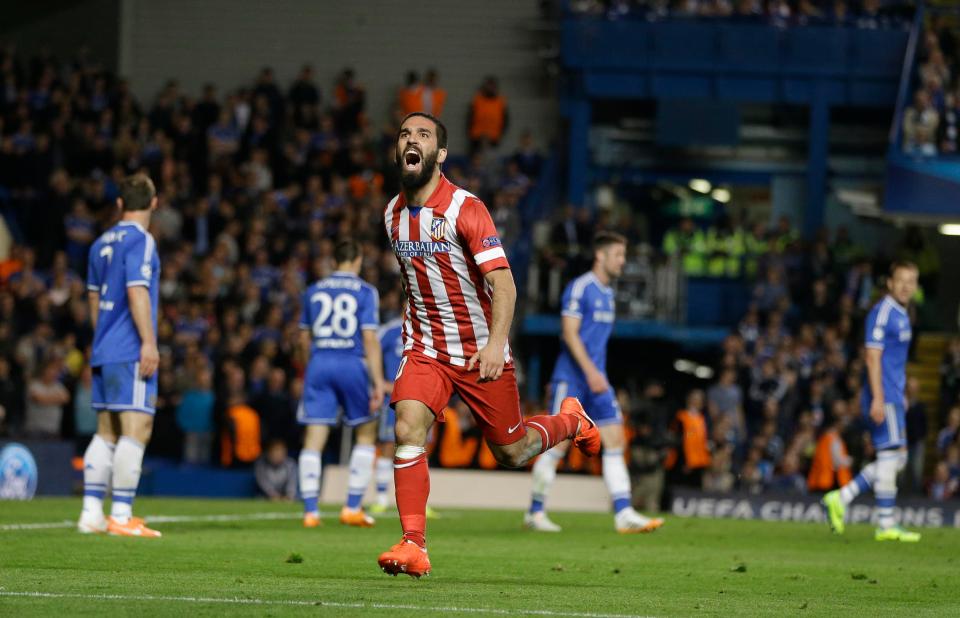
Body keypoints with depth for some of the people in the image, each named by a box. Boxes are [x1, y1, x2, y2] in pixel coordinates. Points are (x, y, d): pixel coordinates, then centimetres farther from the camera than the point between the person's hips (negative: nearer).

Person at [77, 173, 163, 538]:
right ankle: (121, 516, -13)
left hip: (104, 353, 9)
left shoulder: (101, 244, 16)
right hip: (131, 352, -9)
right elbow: (137, 292, -17)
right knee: (136, 429, -9)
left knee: (106, 432, 11)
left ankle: (91, 514, 8)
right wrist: (148, 342, -18)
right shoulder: (139, 240, -9)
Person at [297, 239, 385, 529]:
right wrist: (378, 382, -8)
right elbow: (369, 339, -8)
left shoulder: (313, 291, 11)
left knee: (313, 439, 0)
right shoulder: (365, 292, -1)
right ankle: (353, 507, 8)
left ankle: (310, 511, -9)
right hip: (351, 363, -3)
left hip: (319, 364, 3)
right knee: (366, 434, 13)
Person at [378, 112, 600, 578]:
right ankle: (413, 546, -21)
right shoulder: (392, 215, 4)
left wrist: (496, 342, -33)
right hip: (424, 348, 4)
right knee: (408, 430, -20)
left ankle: (571, 421, 38)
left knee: (510, 452, 6)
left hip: (480, 352, -4)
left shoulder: (465, 209, -16)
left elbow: (503, 282, -21)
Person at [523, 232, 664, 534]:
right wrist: (590, 371, -23)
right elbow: (569, 333, -17)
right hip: (572, 377, -8)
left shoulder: (607, 293, 15)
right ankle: (535, 512, 4)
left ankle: (624, 514, -6)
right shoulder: (579, 287, -10)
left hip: (597, 379, 8)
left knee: (615, 440, -2)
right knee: (558, 443, -5)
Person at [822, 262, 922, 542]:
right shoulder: (882, 313, -12)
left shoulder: (902, 315, 18)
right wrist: (878, 398, -23)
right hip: (884, 397, -10)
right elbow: (873, 358, -17)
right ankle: (886, 525, -4)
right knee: (890, 455, -8)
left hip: (893, 397, 10)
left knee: (897, 459, 10)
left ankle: (840, 498, 12)